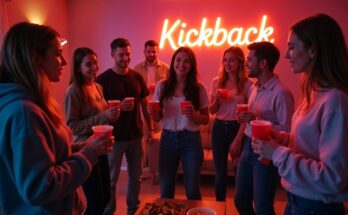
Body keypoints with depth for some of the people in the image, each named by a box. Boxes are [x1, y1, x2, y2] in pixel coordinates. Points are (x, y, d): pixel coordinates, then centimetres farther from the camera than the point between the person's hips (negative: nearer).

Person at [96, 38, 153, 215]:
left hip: (135, 135, 4)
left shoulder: (137, 77, 4)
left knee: (135, 176, 16)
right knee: (111, 179, 8)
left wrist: (150, 127, 7)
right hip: (114, 136, -4)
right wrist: (119, 106, -24)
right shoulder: (103, 79, -8)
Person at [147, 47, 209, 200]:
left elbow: (205, 119, 1)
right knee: (165, 190, 15)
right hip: (167, 139, 2)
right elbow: (158, 117, 6)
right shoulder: (162, 86, -1)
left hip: (191, 140, -1)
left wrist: (194, 114, -19)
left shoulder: (199, 88, -6)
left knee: (192, 190, 11)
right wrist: (152, 112, -16)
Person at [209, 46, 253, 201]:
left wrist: (238, 139, -11)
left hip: (237, 128, -2)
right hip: (219, 128, 2)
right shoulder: (216, 81, 3)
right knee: (220, 173, 10)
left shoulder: (247, 84, -6)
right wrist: (216, 100, -13)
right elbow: (212, 111, 8)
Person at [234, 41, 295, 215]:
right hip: (248, 148, 8)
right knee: (240, 200, 19)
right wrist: (245, 118, 1)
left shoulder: (281, 92, -18)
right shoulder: (254, 88, 8)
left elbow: (287, 131, -21)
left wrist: (257, 120, -25)